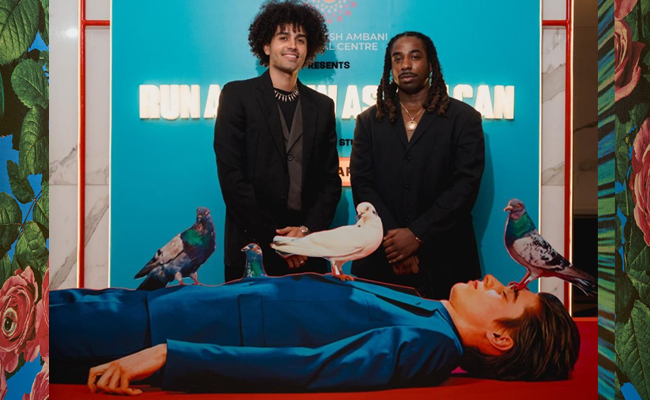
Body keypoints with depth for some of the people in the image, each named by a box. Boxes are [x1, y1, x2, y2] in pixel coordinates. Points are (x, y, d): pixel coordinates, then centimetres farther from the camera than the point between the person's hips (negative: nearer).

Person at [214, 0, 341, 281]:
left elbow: (331, 179, 8)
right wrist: (272, 237, -11)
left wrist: (308, 230, -7)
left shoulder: (322, 106, 10)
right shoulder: (237, 95, -1)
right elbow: (230, 174, -8)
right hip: (252, 247, -3)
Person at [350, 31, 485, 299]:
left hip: (444, 260, -1)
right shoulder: (369, 121, 9)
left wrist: (416, 234, -14)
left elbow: (466, 184, -6)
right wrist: (392, 238, -13)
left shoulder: (463, 118, 3)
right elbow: (362, 185, 0)